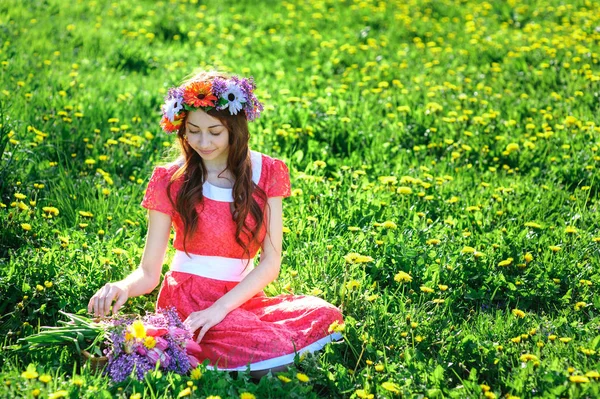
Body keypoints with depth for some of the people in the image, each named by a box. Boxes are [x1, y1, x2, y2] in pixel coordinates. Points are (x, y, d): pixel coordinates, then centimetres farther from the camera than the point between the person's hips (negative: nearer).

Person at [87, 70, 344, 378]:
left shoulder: (266, 173, 4)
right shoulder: (170, 181, -1)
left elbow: (271, 262, -3)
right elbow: (149, 272, -2)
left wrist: (220, 308, -16)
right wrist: (123, 288, -26)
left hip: (241, 297, 4)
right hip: (187, 299, -4)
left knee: (324, 315, -26)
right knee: (273, 351, -32)